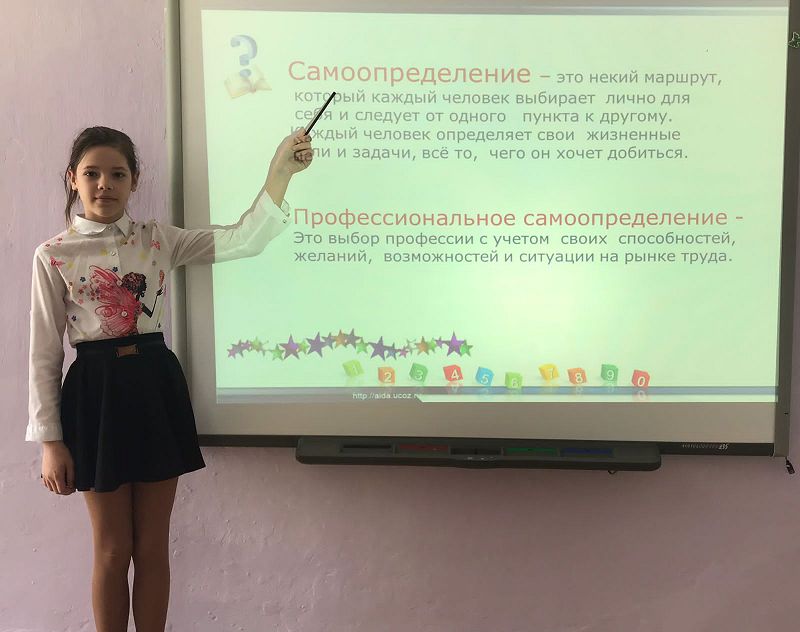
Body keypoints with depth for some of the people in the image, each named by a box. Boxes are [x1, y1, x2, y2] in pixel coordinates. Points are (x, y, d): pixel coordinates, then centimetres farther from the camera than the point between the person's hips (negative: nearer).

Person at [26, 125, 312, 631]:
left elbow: (243, 242, -8)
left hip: (156, 386, 2)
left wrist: (280, 172, -18)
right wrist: (50, 441, -3)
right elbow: (45, 352, -2)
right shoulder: (54, 255, -3)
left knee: (153, 547, 11)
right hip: (96, 392, -2)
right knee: (113, 549, 9)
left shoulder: (158, 239, 4)